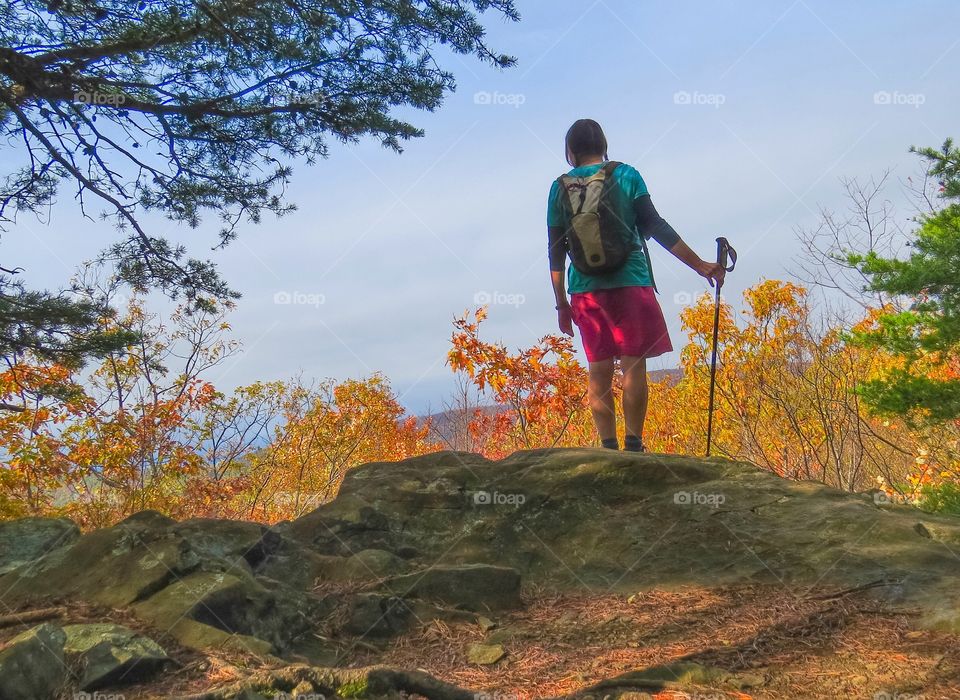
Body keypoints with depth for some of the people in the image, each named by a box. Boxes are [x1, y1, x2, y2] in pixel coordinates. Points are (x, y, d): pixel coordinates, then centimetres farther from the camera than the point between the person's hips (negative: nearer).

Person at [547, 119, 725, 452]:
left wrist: (561, 303, 14)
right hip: (628, 281, -2)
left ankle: (609, 448, 5)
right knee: (634, 365, -1)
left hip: (584, 288, 3)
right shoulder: (625, 175, 3)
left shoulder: (560, 187, 8)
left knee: (598, 370, 7)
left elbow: (556, 250, 7)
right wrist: (700, 265, 1)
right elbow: (655, 226, -3)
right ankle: (633, 446, -4)